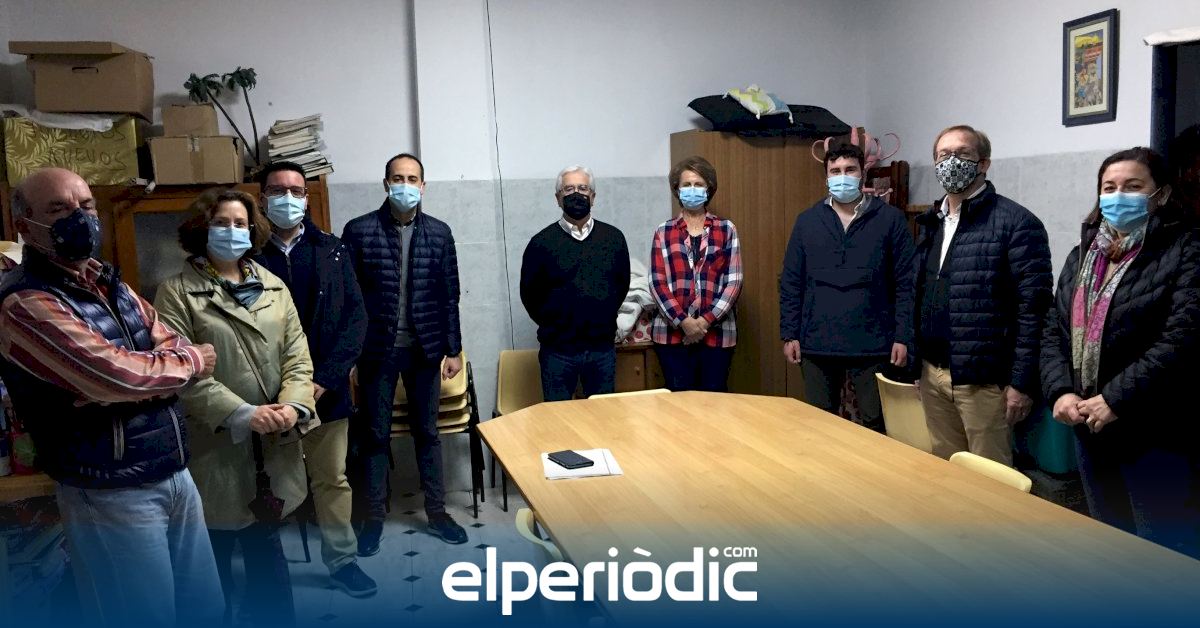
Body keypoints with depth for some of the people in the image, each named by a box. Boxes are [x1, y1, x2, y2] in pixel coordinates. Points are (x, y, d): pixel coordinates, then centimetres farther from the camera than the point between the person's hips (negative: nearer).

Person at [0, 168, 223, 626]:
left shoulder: (109, 283, 11)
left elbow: (184, 353, 6)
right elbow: (117, 376, -25)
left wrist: (138, 375, -15)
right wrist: (188, 362, -6)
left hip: (177, 476, 7)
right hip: (113, 496, -7)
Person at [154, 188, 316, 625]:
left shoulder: (273, 286, 9)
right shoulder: (177, 293, -6)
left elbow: (296, 355, 4)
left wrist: (294, 404, -14)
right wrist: (243, 414, -21)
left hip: (273, 446, 4)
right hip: (214, 445, -4)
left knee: (265, 547, 16)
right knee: (215, 554, 9)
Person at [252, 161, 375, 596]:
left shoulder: (332, 251, 3)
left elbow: (355, 317, -1)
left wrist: (325, 378, -11)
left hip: (326, 390, 2)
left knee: (332, 478, 12)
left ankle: (342, 559, 26)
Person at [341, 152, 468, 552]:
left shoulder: (439, 233, 2)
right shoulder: (359, 231, -4)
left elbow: (449, 295, 4)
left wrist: (453, 349, 3)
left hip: (425, 348, 2)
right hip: (377, 349, -2)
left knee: (427, 430, 12)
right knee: (374, 433, 8)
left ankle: (436, 511, 24)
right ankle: (373, 517, 21)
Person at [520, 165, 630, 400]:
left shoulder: (614, 238, 2)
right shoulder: (541, 242, -5)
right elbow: (530, 295, 3)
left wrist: (602, 320, 11)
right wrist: (554, 326, 8)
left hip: (603, 348, 2)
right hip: (558, 350, -2)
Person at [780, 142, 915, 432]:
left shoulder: (890, 219, 0)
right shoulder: (807, 221, 6)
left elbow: (905, 283, -1)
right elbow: (790, 284, 7)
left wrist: (903, 337, -7)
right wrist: (789, 334, 1)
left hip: (873, 344, -2)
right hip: (817, 344, 2)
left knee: (878, 427, 7)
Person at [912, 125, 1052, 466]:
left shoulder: (1016, 222, -9)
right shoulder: (930, 223, 13)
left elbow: (1034, 308, -13)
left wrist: (1022, 382, -15)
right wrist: (915, 363, 14)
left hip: (983, 378, -6)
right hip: (932, 374, 7)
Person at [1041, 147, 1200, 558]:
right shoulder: (1083, 255, 12)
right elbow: (1054, 330, 9)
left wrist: (1116, 400, -21)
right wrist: (1060, 391, -7)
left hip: (1157, 434, -6)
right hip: (1090, 429, 6)